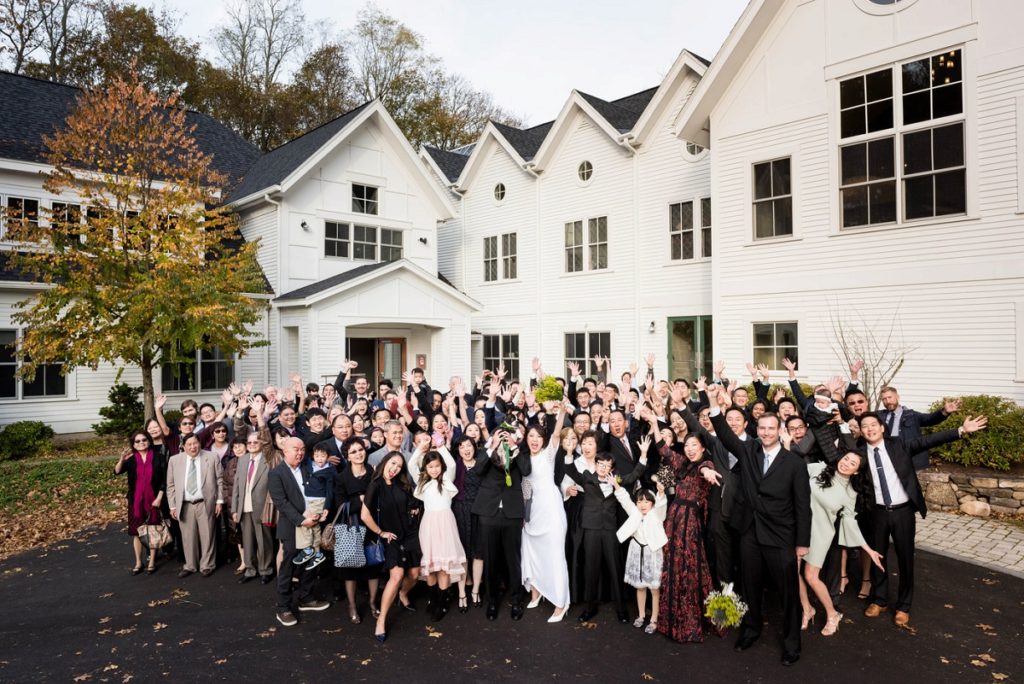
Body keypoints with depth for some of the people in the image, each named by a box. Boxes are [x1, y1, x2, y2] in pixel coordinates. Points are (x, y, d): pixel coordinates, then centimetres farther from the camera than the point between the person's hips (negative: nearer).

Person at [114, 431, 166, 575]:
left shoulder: (157, 458, -4)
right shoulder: (131, 460, 0)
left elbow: (164, 480, -3)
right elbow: (117, 471, -16)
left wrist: (159, 497, -10)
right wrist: (122, 459, -35)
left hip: (153, 500, -2)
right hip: (135, 501, 2)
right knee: (136, 531, 8)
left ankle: (152, 562, 17)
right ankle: (138, 562, 20)